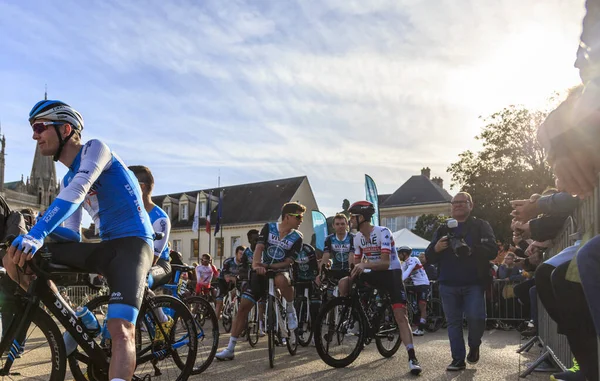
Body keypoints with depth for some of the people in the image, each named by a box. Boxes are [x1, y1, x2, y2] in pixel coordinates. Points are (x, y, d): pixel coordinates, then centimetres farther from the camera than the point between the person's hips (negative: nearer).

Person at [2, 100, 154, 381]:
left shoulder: (95, 148, -2)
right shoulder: (67, 180, 20)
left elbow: (77, 191, -22)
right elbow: (71, 234, 19)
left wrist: (36, 233, -33)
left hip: (132, 242, -7)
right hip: (103, 248, 8)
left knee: (121, 330, -28)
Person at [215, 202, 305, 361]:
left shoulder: (297, 237, -5)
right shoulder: (269, 227, -4)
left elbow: (288, 262, -9)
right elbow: (259, 248, -14)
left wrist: (268, 266, -22)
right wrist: (256, 265, -33)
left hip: (280, 270, -1)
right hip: (262, 272, 2)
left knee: (281, 280, -40)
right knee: (243, 306, -7)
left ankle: (291, 309, -10)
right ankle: (230, 349, 1)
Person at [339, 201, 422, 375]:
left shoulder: (383, 232, -20)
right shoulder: (357, 238, 1)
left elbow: (385, 263, -28)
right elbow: (356, 263, 7)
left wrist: (365, 265, -44)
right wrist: (355, 268, -15)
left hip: (392, 274, -6)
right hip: (374, 273, 6)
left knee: (401, 316, -16)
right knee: (344, 283, -16)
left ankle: (412, 358, -13)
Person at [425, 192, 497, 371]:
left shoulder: (481, 226, 5)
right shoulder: (442, 229, 14)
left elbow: (492, 250, -9)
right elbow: (429, 257, 12)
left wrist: (470, 250, -25)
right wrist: (436, 248, -12)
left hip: (474, 284, -3)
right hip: (448, 284, 3)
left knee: (476, 317, -12)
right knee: (453, 322, 4)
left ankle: (474, 346, 18)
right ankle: (458, 359, 13)